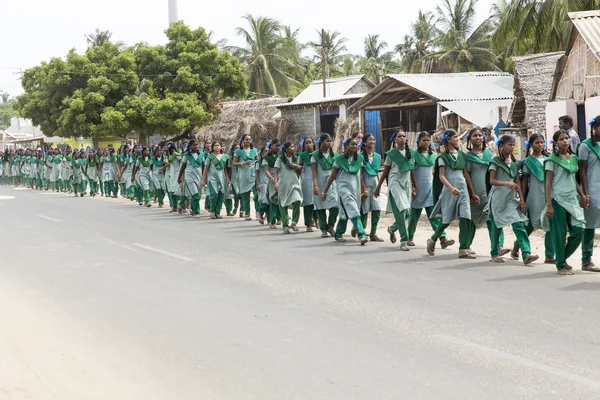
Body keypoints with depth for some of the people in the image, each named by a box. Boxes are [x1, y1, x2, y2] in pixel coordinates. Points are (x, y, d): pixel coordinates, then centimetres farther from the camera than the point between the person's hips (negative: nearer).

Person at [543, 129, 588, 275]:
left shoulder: (573, 158, 13)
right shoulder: (552, 159, -4)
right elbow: (548, 182, -7)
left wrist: (582, 195, 9)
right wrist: (549, 205, -13)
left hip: (573, 199, 6)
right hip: (558, 200, -6)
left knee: (578, 231, -2)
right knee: (559, 233, -2)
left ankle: (563, 258, 18)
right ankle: (561, 265, 10)